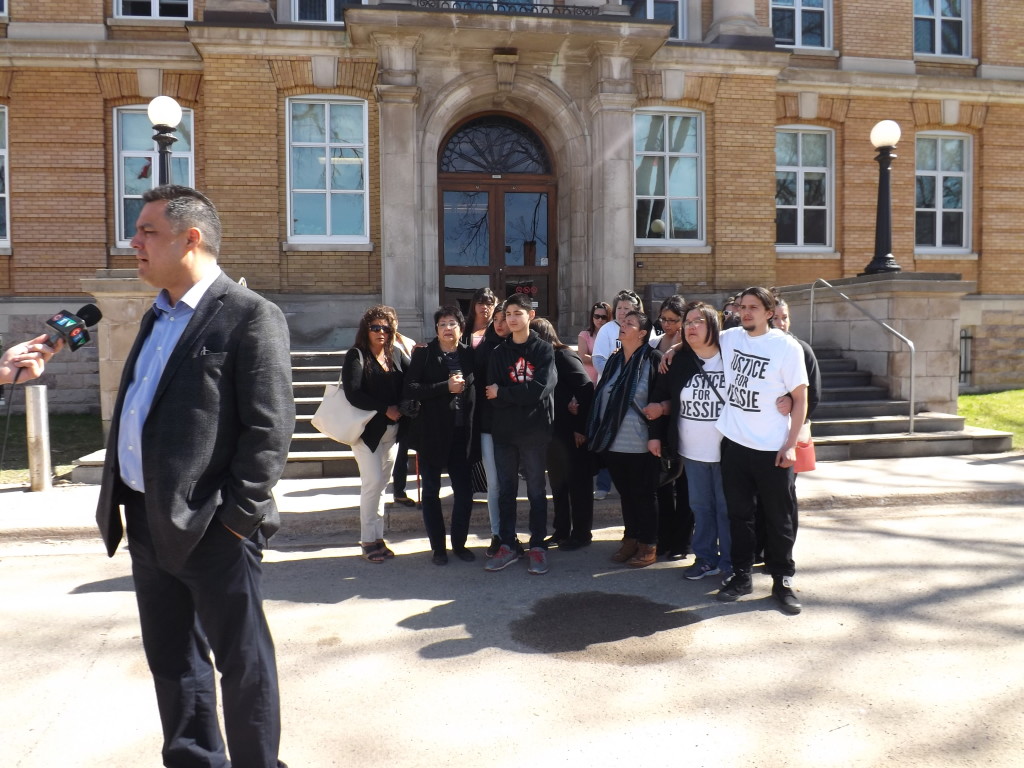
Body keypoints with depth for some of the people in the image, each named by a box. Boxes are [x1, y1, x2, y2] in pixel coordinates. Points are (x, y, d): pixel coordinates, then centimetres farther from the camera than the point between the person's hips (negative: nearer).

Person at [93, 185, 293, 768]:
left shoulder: (250, 316, -12)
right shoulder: (158, 316, 16)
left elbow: (270, 428, -17)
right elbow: (135, 413, 20)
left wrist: (238, 515, -18)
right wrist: (120, 499, 13)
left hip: (211, 528, -9)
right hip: (148, 522, 9)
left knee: (242, 661, 8)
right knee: (171, 661, 20)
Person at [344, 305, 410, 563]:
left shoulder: (397, 354, 9)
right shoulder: (356, 355, -4)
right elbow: (353, 393, -15)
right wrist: (385, 409, -16)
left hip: (392, 430, 5)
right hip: (367, 430, -5)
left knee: (381, 484, 10)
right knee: (373, 482, -6)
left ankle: (378, 538, 18)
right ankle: (368, 541, 7)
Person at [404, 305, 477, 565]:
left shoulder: (470, 355, 6)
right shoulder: (423, 355, -1)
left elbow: (478, 385, 13)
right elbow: (410, 389, -11)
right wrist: (445, 387, -18)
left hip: (461, 433, 2)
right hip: (432, 433, -2)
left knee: (464, 491, 4)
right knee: (431, 491, 8)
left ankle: (459, 543, 23)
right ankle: (438, 547, 21)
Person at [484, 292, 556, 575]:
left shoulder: (544, 350, 0)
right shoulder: (498, 353, 8)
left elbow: (539, 389, -13)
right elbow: (493, 396, -2)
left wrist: (503, 393, -9)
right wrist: (523, 394, -14)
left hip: (534, 431, -3)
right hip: (503, 432, 3)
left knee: (536, 490, 6)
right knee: (506, 490, 9)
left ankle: (538, 546, 16)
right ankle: (508, 545, 20)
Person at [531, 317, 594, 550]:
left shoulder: (564, 356, -11)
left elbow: (587, 389, -16)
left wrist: (581, 427, -17)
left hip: (572, 431, -7)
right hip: (552, 431, 7)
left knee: (578, 483, 4)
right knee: (558, 483, 14)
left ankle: (581, 533, 15)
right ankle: (561, 531, 26)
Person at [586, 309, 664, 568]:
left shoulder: (653, 359, -7)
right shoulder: (614, 359, 11)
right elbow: (601, 396, 13)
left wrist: (655, 435, -16)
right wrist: (596, 432, 12)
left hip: (641, 443, -6)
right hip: (614, 441, 6)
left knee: (643, 494, 5)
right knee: (625, 493, 15)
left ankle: (648, 545, 17)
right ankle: (630, 539, 27)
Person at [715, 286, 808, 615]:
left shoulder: (787, 346, -9)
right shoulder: (729, 338, 2)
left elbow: (800, 398, -6)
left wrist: (791, 444, -11)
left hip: (773, 448, -3)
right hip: (734, 443, 3)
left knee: (780, 518, 7)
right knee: (739, 513, 12)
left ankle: (783, 581, 20)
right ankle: (741, 576, 24)